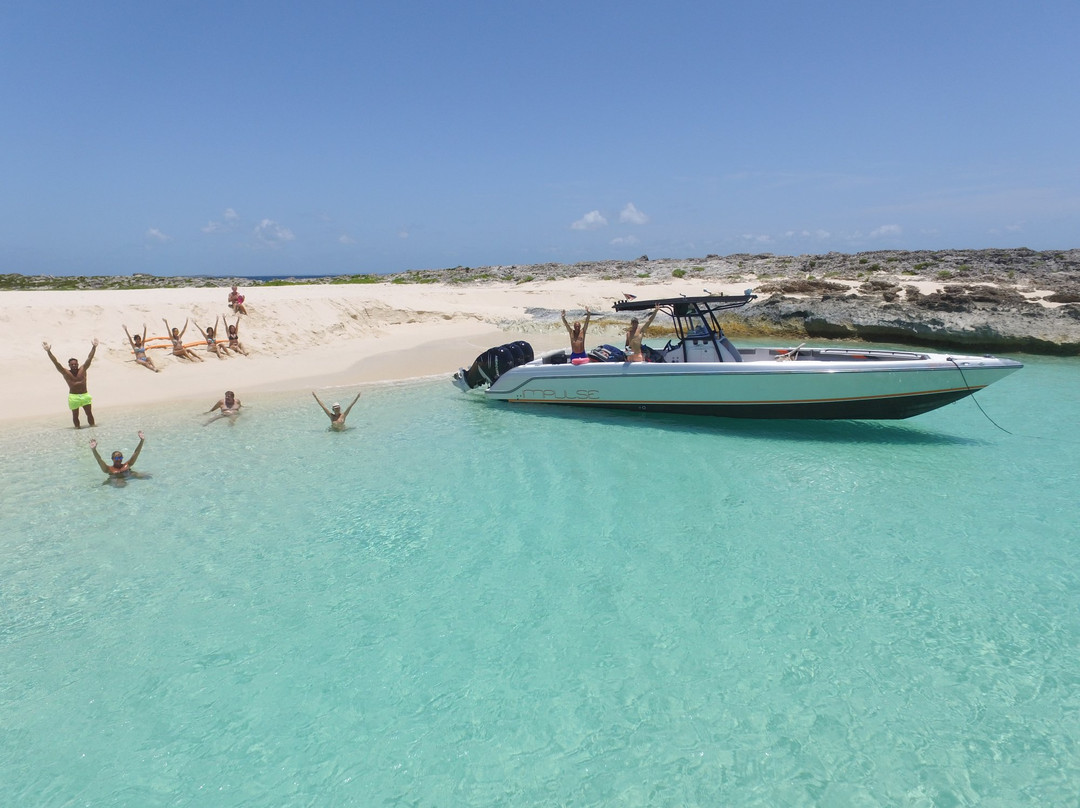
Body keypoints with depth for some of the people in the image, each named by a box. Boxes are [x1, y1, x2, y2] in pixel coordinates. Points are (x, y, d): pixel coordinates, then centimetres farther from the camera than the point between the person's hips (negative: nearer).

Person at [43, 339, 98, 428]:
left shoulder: (83, 370, 3)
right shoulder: (66, 372, -1)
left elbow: (89, 359, -1)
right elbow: (56, 363, -7)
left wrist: (94, 347, -6)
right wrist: (48, 351, -14)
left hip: (85, 395, 1)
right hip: (73, 396, -1)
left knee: (89, 413, 4)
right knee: (75, 415, 4)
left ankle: (92, 426, 10)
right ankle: (77, 427, 12)